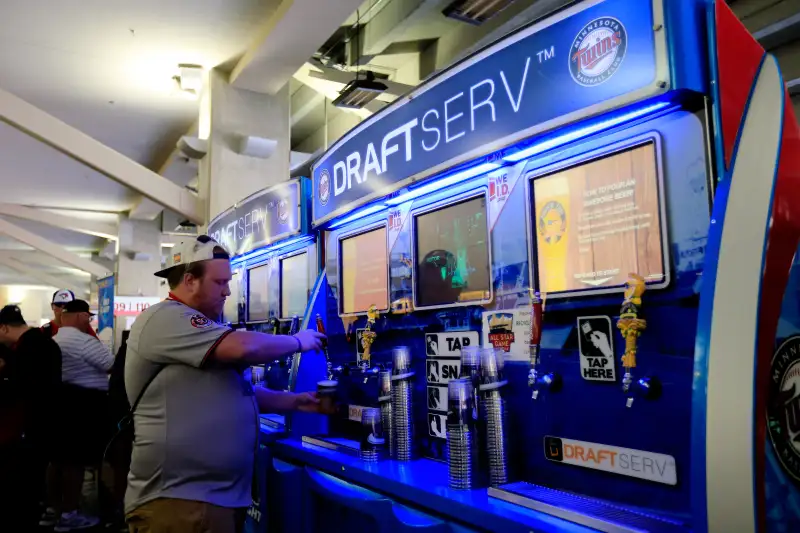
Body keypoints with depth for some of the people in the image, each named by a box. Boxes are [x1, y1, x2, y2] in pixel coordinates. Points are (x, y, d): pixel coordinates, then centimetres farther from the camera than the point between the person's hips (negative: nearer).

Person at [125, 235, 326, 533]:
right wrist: (298, 342, -9)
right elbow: (243, 348, -26)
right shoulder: (165, 319, -15)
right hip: (178, 501, -10)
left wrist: (292, 402, 9)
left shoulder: (193, 325, 19)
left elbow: (236, 391, 22)